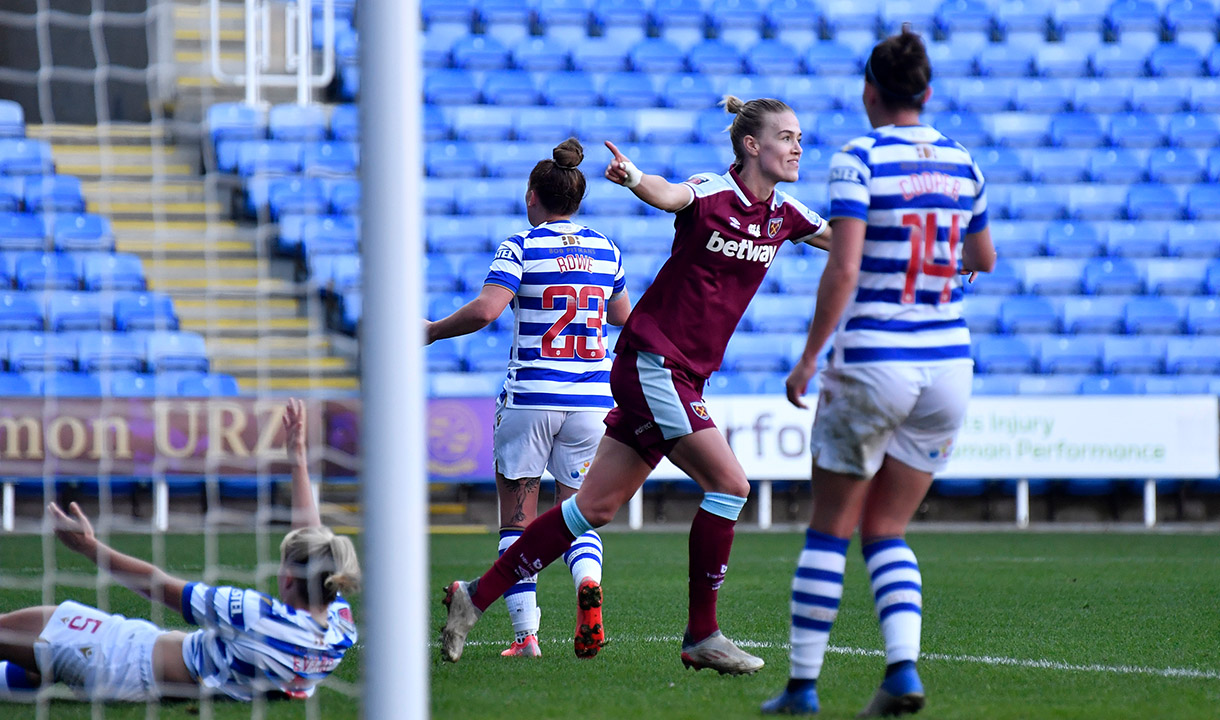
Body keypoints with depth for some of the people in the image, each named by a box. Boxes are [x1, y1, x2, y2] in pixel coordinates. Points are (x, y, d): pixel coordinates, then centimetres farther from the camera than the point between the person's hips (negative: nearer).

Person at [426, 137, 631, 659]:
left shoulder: (522, 247, -7)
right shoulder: (605, 250, 8)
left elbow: (484, 311, -19)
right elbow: (622, 315, 23)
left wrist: (432, 332, -4)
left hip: (530, 398, -4)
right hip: (592, 398, 4)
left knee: (518, 519, 7)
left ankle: (526, 633, -1)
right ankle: (588, 581, -21)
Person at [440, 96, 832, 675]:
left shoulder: (783, 213, 9)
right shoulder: (710, 194, -13)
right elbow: (668, 195, -34)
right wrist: (635, 178, -56)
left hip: (684, 376, 8)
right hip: (651, 361, -8)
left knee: (597, 506, 7)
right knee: (729, 482, -14)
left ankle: (478, 594, 14)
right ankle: (701, 636, -6)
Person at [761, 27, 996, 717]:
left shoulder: (859, 158, -10)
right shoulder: (962, 162, 6)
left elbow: (844, 269, -18)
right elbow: (984, 260, 19)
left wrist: (808, 358, -10)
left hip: (871, 363, -4)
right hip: (947, 367, 4)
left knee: (830, 530, 9)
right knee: (885, 532, 13)